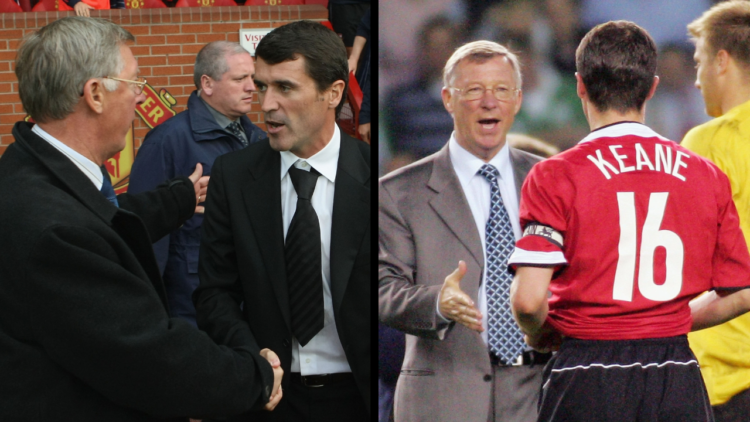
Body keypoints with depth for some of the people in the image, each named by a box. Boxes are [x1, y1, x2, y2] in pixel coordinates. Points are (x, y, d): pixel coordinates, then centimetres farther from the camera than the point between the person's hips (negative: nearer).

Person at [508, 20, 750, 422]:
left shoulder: (554, 177, -5)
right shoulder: (706, 176, 5)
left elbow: (527, 299, -13)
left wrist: (540, 336, 9)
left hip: (588, 381, -3)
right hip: (678, 386, 3)